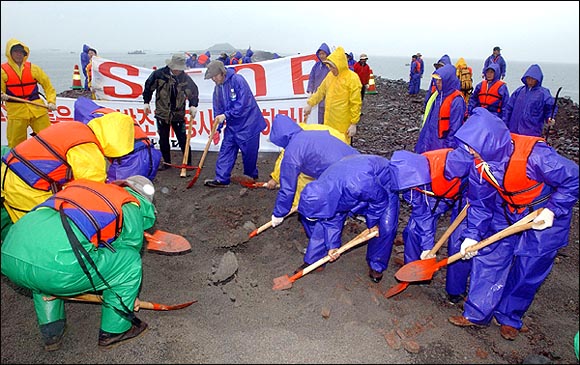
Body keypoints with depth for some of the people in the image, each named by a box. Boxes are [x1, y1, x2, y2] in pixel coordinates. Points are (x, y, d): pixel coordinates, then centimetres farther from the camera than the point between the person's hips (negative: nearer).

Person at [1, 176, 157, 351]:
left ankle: (51, 332, 43)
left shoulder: (81, 186, 31)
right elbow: (129, 257, 28)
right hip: (58, 265, -7)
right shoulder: (132, 209, 15)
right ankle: (115, 330, 29)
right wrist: (130, 295, 47)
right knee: (131, 262, 13)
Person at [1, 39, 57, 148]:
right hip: (16, 112, -1)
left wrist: (51, 101, -3)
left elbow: (48, 85, 10)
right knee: (15, 145, 3)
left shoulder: (33, 68, 8)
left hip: (37, 109, 1)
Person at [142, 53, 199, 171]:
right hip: (162, 113, 1)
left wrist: (193, 105, -15)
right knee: (163, 140, 9)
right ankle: (167, 162, 24)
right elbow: (148, 87, 4)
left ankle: (188, 162, 12)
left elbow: (194, 91, 1)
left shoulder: (185, 78, -5)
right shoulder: (159, 74, -7)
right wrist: (146, 102, 2)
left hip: (178, 114, 0)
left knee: (183, 140, 0)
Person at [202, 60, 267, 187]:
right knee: (226, 150, 0)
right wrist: (217, 129, 1)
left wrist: (225, 116, -23)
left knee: (249, 152, 4)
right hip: (231, 125, 7)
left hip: (247, 123, -6)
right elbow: (218, 110, 9)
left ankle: (251, 177, 25)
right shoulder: (217, 88, 5)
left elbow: (241, 104, -23)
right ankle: (221, 179, 3)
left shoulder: (237, 80, -17)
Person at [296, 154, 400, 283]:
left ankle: (376, 265, 7)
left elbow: (380, 198, -25)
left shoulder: (358, 185, -47)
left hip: (383, 185, -4)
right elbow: (330, 220, -8)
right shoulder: (321, 191, -26)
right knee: (325, 219, -5)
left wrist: (372, 223, -11)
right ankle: (313, 260, 11)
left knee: (386, 228, -20)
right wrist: (332, 245, -7)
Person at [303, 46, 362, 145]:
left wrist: (354, 124, -13)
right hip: (328, 121, 6)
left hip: (343, 124, -6)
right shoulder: (330, 75, 7)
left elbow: (356, 103, -12)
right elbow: (320, 91, 21)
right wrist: (310, 103, 14)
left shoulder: (352, 78, -12)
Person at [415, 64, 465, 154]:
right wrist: (423, 142, 15)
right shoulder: (436, 95, 8)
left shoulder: (456, 100, -16)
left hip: (442, 144, -7)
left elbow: (455, 127, -16)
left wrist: (449, 148, -15)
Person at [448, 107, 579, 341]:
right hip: (506, 213, 5)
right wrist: (473, 234, -11)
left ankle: (510, 319, 28)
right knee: (488, 260, 2)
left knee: (527, 272, 6)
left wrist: (552, 210, -27)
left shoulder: (534, 155, -35)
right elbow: (479, 202, -6)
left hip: (544, 217, -4)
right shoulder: (480, 163, -17)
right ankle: (476, 314, 17)